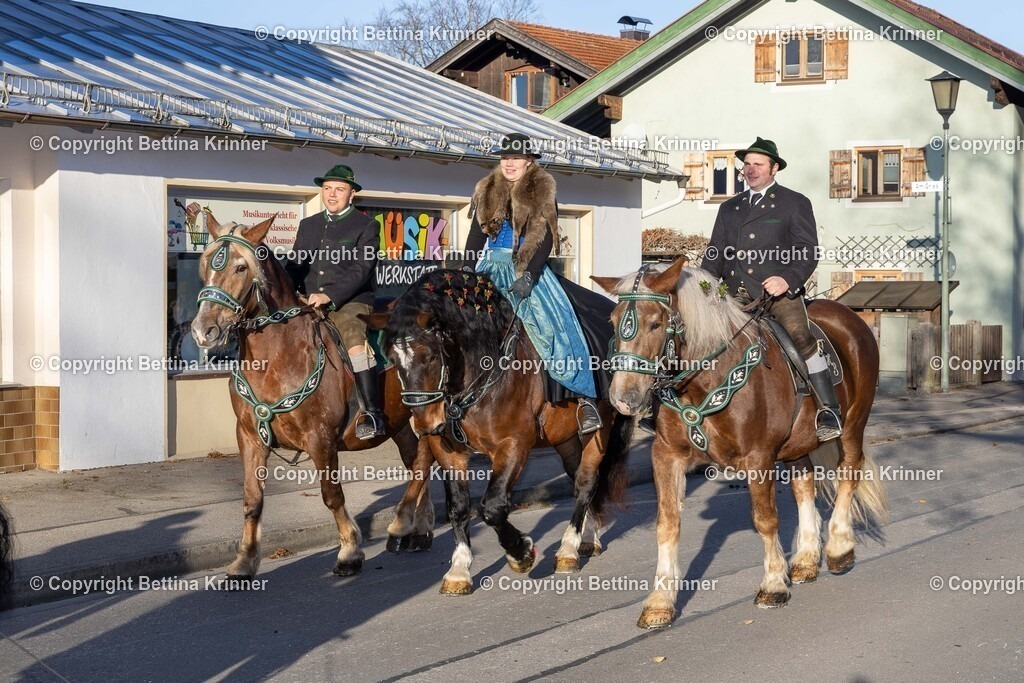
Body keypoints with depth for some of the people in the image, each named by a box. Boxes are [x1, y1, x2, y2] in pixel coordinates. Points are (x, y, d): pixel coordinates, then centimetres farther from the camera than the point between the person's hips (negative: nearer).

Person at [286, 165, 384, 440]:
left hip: (350, 303, -5)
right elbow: (295, 266, 19)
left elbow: (361, 270, -8)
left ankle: (372, 414, -33)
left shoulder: (366, 226, 5)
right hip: (309, 305, 6)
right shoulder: (308, 225, 21)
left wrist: (329, 296, -20)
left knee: (356, 345, -31)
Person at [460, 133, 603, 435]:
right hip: (490, 265, 4)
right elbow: (475, 238, 15)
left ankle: (584, 398, -22)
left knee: (556, 324, -21)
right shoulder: (487, 192, 13)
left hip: (529, 267, -4)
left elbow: (546, 239, -5)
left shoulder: (542, 192, 3)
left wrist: (529, 277, -18)